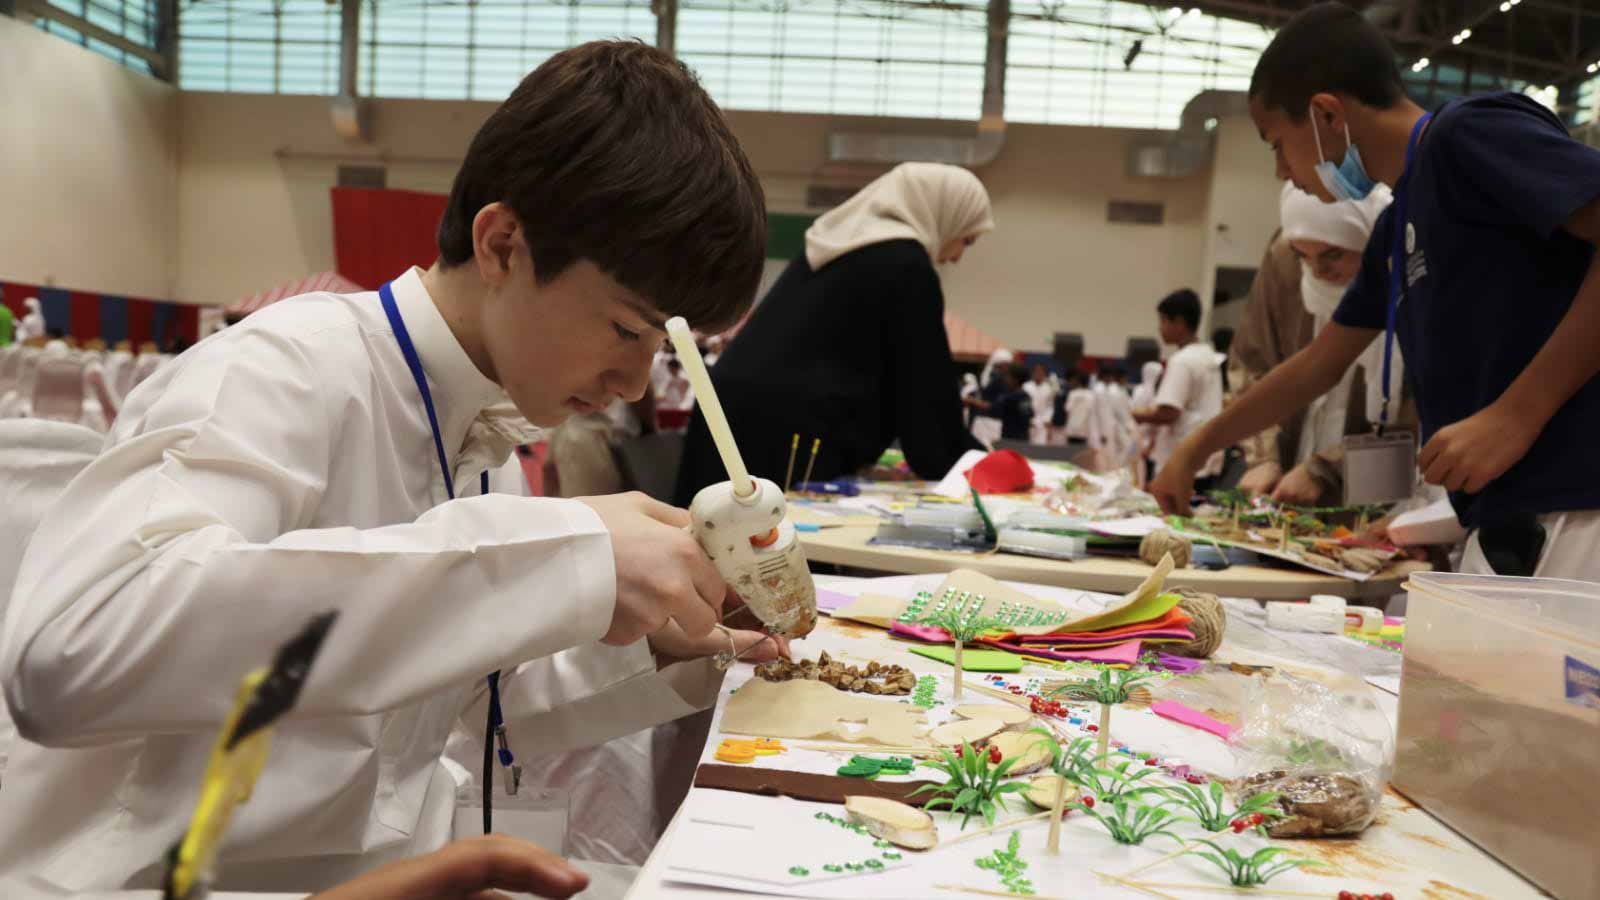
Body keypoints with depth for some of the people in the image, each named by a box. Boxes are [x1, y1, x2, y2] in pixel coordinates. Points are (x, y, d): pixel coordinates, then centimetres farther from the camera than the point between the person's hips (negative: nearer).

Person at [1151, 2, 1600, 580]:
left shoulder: (1469, 135, -6)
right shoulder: (1394, 229, 20)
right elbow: (1317, 366, 28)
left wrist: (1517, 412, -19)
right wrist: (1195, 450, 31)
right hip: (1504, 527, 8)